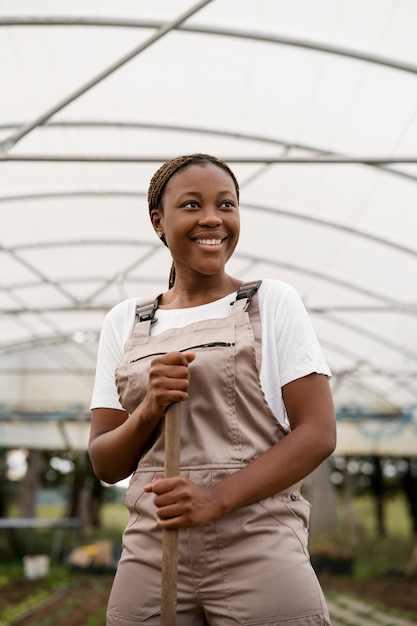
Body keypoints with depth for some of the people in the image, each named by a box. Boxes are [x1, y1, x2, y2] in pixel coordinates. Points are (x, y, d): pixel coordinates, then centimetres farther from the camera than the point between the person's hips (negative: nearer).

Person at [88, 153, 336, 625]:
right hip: (150, 554, 3)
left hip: (259, 552, -2)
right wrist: (149, 410, -12)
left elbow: (319, 434, -6)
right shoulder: (124, 322, 8)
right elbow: (105, 465, 8)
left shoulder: (272, 302, 1)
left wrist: (218, 497, -18)